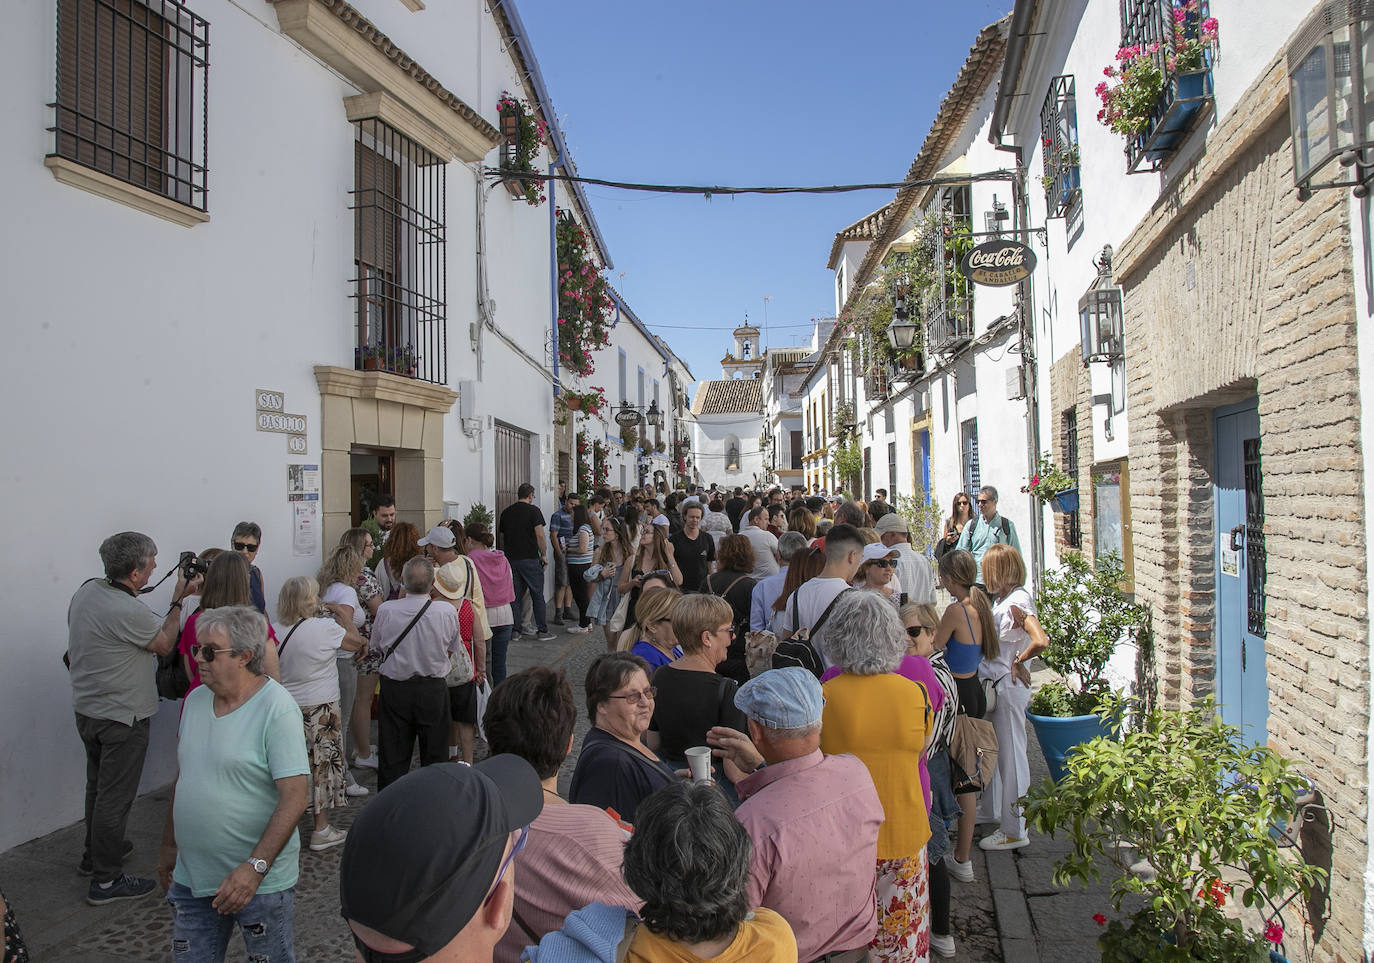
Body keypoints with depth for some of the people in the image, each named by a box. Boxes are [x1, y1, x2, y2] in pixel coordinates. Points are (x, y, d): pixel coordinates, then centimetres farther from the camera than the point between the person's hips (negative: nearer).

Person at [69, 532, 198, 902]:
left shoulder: (86, 590, -1)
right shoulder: (129, 612, -29)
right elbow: (164, 644, -10)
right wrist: (178, 600, -6)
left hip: (85, 708, 9)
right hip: (121, 716, -9)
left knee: (97, 786, 24)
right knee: (115, 796, 2)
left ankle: (95, 852, 41)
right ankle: (106, 879, 11)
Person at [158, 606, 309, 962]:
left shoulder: (277, 709, -19)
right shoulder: (196, 700, 4)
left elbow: (294, 798, -22)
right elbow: (182, 779, 15)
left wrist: (255, 867, -26)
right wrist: (169, 846, 18)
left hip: (259, 880, -6)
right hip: (190, 876, 6)